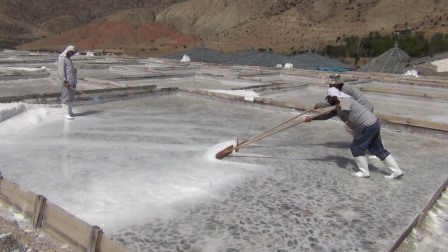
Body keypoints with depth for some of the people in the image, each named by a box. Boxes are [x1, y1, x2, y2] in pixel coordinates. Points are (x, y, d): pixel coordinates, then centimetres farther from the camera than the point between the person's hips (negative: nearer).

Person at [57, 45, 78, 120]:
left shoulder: (68, 58, 19)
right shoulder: (62, 59, -11)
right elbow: (61, 71, -17)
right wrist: (65, 81, -21)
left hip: (72, 82, 10)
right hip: (67, 83, -10)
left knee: (70, 97, 14)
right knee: (66, 98, -6)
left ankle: (70, 112, 22)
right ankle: (66, 114, -5)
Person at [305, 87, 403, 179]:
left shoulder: (345, 101, -14)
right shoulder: (338, 106, 15)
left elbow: (345, 118, -28)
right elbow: (327, 116, 21)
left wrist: (338, 109, -10)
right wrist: (313, 118, 18)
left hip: (368, 125, -10)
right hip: (373, 123, 10)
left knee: (356, 148, 1)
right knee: (378, 149, 15)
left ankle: (364, 172, 10)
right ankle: (396, 171, 20)